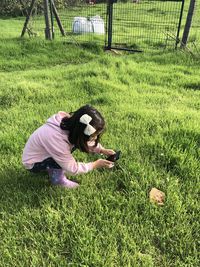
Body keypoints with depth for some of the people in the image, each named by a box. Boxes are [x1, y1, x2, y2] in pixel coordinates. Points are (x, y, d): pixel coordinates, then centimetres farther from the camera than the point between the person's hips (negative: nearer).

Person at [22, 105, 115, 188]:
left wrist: (102, 150, -12)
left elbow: (85, 141, 0)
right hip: (33, 163, -7)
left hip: (44, 153, 7)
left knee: (74, 143, -6)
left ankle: (51, 168, 8)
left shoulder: (70, 124, -19)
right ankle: (57, 179, 1)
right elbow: (72, 169, -26)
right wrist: (96, 164, -19)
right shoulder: (57, 139, -39)